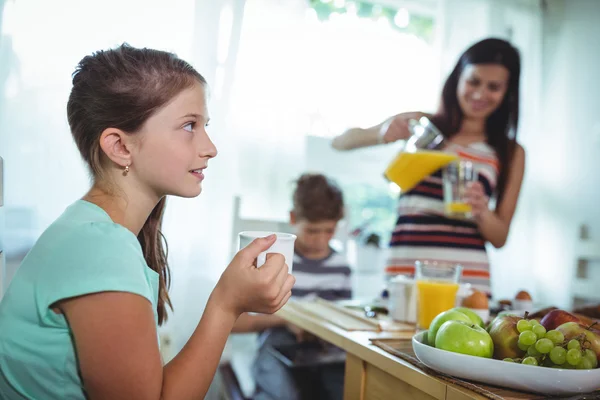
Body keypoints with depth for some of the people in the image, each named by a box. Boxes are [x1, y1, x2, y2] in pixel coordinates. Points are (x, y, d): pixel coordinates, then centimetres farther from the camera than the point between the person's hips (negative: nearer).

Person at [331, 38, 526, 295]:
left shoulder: (511, 153, 7)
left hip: (467, 280, 1)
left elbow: (500, 238, 8)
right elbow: (340, 142, 2)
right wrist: (381, 133, -16)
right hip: (405, 272, 0)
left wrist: (481, 211, -13)